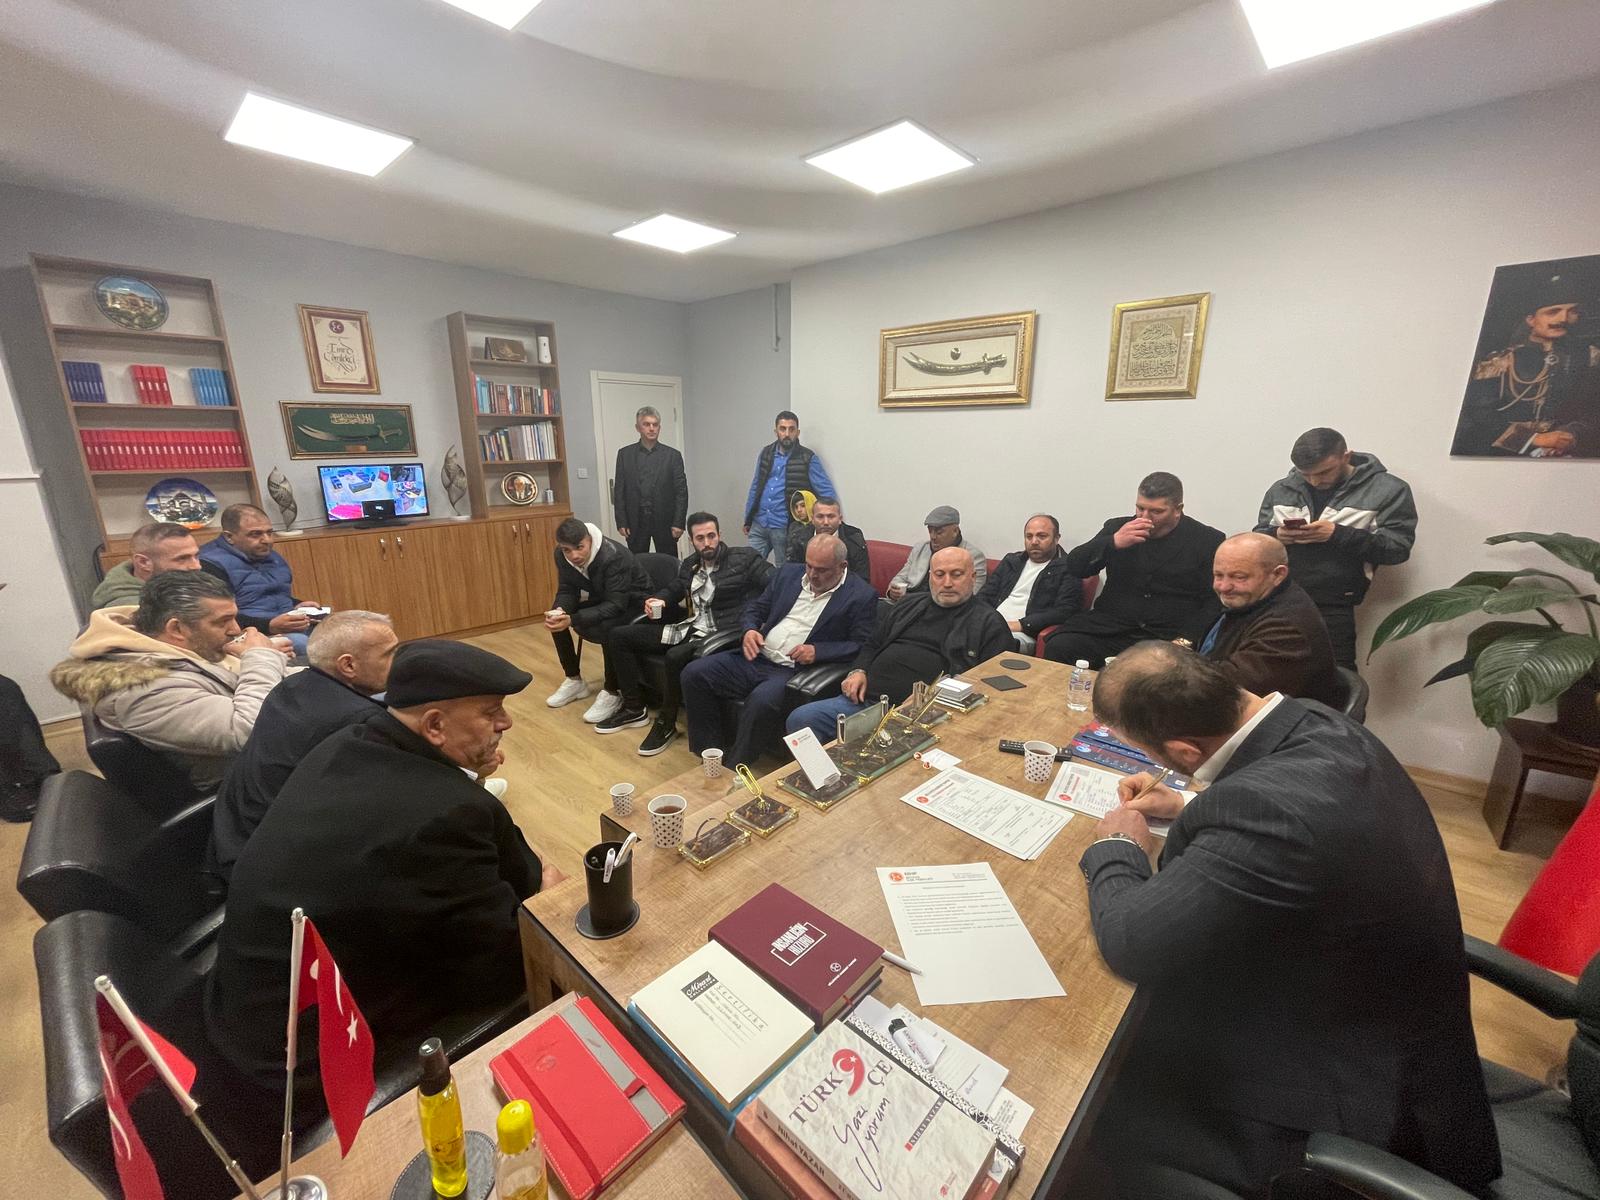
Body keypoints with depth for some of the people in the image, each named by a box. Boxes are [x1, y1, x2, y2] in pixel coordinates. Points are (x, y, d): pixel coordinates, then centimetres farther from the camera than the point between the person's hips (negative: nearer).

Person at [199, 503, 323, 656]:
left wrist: (298, 607, 10)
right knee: (301, 643, -37)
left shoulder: (273, 557, 20)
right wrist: (269, 626, -26)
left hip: (296, 627, 8)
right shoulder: (210, 563, -6)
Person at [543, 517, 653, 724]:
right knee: (555, 618, -6)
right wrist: (559, 611, -30)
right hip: (601, 599, 8)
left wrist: (572, 619, -45)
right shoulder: (562, 555, -12)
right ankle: (574, 681, 10)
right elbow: (567, 590, -6)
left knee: (605, 627, -36)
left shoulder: (614, 556, -34)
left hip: (632, 603, -7)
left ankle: (612, 693, -15)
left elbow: (616, 605, -36)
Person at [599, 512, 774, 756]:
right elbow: (674, 588, 30)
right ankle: (634, 708, 10)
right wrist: (659, 600, 7)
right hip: (688, 628, 8)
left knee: (676, 657, -38)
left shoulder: (744, 558, -4)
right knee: (617, 636, 3)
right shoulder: (689, 565, 14)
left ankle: (666, 723, -12)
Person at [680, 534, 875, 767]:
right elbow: (755, 608, 19)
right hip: (756, 659, 6)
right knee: (694, 673, -10)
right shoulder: (788, 573, 13)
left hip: (798, 671, -6)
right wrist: (750, 630, -2)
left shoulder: (861, 595, -3)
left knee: (762, 700, -36)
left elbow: (862, 645, -7)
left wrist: (817, 651, -18)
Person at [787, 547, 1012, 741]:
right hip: (865, 698, 6)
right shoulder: (909, 607, 23)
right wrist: (858, 671, 9)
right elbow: (872, 646, 31)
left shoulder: (989, 623, 7)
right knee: (800, 719, -10)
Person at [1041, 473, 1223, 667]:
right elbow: (1074, 567, 3)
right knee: (1058, 648, -24)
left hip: (1168, 636, -2)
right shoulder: (1118, 527, 12)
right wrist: (1113, 542, -13)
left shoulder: (1208, 541, 5)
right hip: (1110, 627, 2)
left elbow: (1214, 601, 2)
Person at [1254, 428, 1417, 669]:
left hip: (1331, 608, -3)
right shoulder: (1282, 489, 10)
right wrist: (1276, 535, -9)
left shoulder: (1387, 490, 1)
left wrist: (1338, 534, -18)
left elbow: (1398, 547, -5)